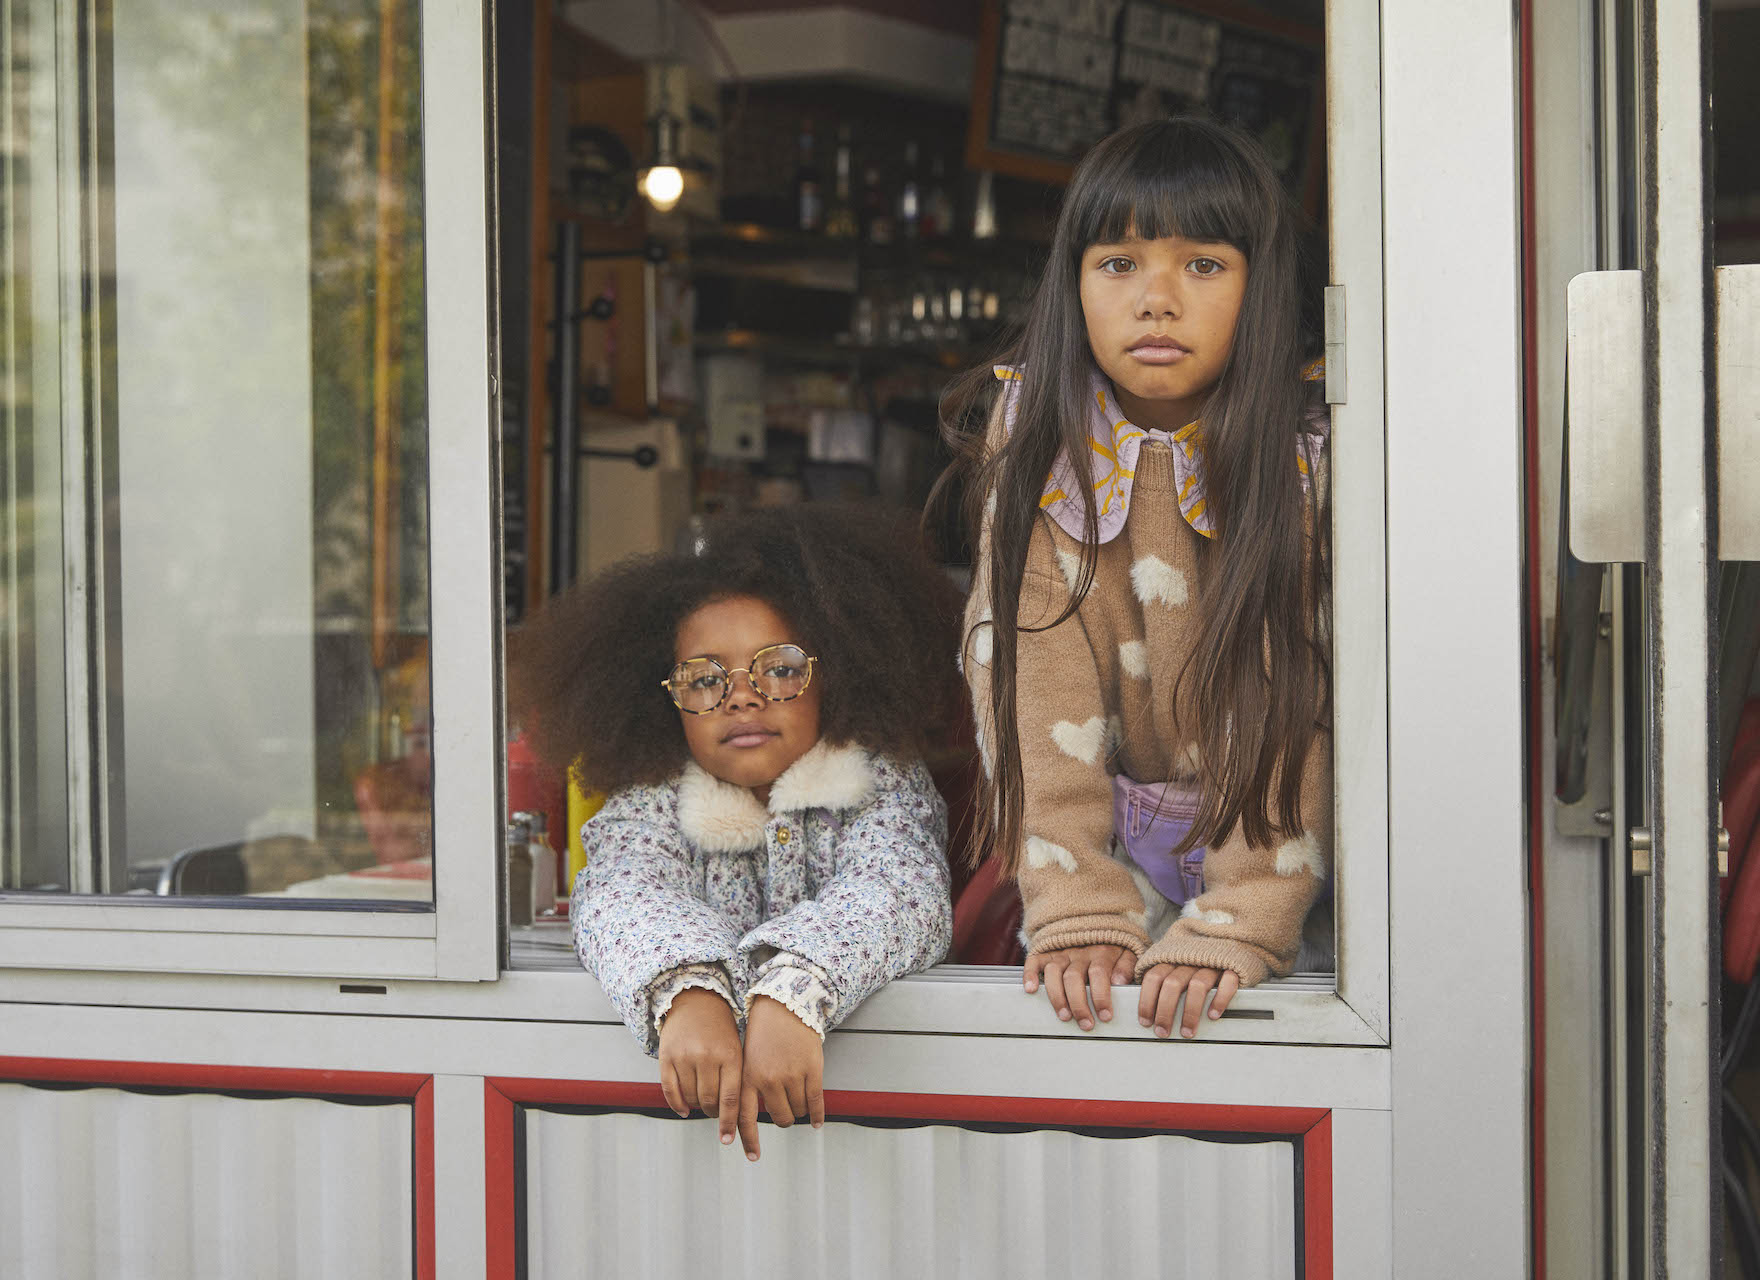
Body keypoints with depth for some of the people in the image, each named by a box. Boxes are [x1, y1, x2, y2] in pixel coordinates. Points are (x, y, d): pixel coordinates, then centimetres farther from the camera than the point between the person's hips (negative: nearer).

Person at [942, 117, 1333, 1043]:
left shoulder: (1313, 447, -13)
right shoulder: (1032, 434, -7)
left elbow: (1303, 704, -17)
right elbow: (1034, 677, -12)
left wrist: (1231, 928, -25)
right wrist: (1078, 912, -20)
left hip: (1280, 833, -2)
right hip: (1120, 826, 2)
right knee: (1069, 981, -15)